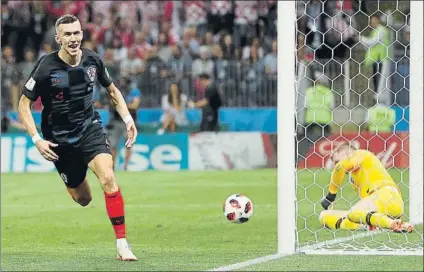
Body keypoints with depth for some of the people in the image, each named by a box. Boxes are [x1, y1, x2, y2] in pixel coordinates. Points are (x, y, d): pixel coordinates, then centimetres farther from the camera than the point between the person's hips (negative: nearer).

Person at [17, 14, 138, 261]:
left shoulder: (93, 60, -6)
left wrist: (128, 118, 1)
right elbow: (24, 104, -8)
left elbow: (112, 90, 13)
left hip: (90, 128, 1)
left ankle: (122, 244, -20)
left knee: (108, 178, -24)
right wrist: (37, 139, -17)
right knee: (83, 199, 7)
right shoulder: (46, 67, -17)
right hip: (59, 138, -1)